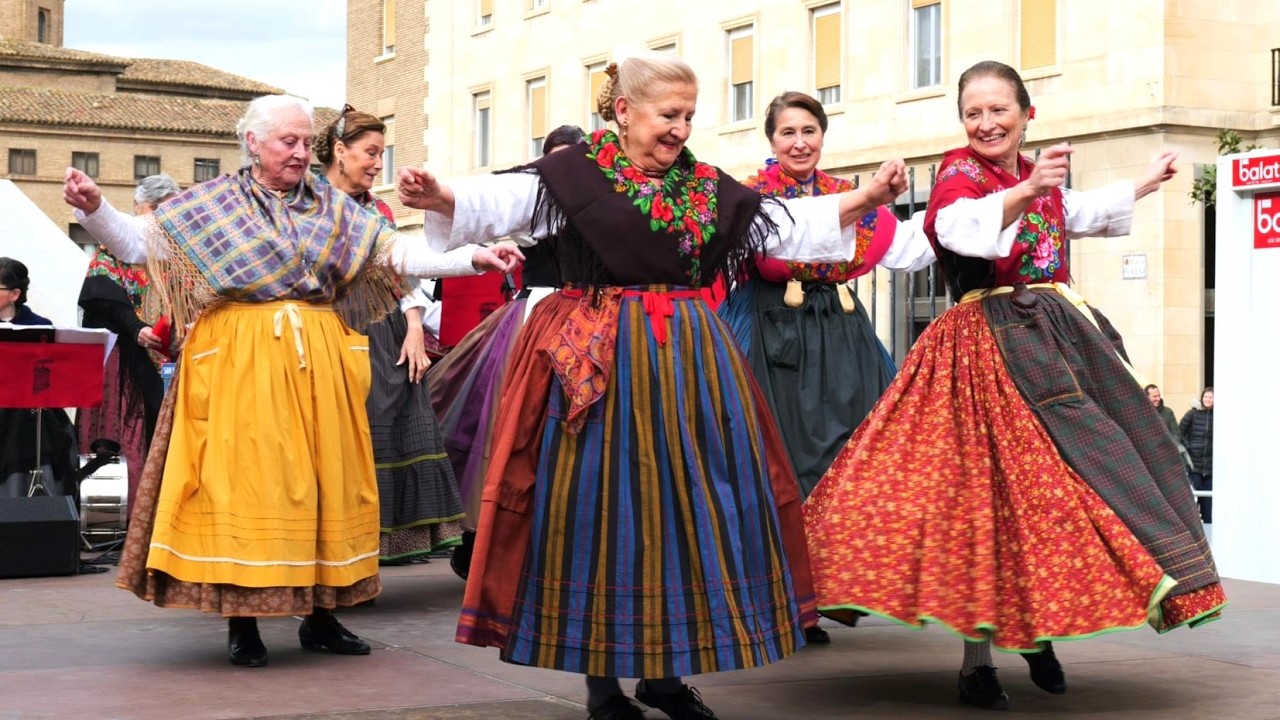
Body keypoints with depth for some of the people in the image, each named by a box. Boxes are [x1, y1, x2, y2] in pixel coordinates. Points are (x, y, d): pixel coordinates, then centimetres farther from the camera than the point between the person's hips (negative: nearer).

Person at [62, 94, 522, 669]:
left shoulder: (332, 206, 10)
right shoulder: (210, 204, 3)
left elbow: (395, 252, 4)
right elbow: (138, 243, -1)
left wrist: (472, 258, -8)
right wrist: (95, 209, -21)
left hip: (318, 360, 3)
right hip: (239, 361, -3)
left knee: (322, 481, 5)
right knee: (242, 481, -4)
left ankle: (320, 616, 15)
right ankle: (241, 622, 4)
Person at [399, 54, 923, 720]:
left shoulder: (706, 185, 12)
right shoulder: (573, 172, -3)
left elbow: (785, 225, 17)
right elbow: (501, 200, -16)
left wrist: (866, 198, 10)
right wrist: (440, 198, -36)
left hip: (688, 360, 5)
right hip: (596, 362, -5)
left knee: (691, 505, 5)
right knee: (600, 503, -2)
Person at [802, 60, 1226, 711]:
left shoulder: (1041, 178, 16)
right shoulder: (958, 172, -5)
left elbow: (1082, 213, 38)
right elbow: (958, 227, -29)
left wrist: (1146, 183, 49)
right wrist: (1023, 193, -44)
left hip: (1060, 333, 7)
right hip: (992, 340, -7)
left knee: (1049, 485, 6)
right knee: (988, 485, -10)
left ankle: (1037, 631, 21)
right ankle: (976, 661, -6)